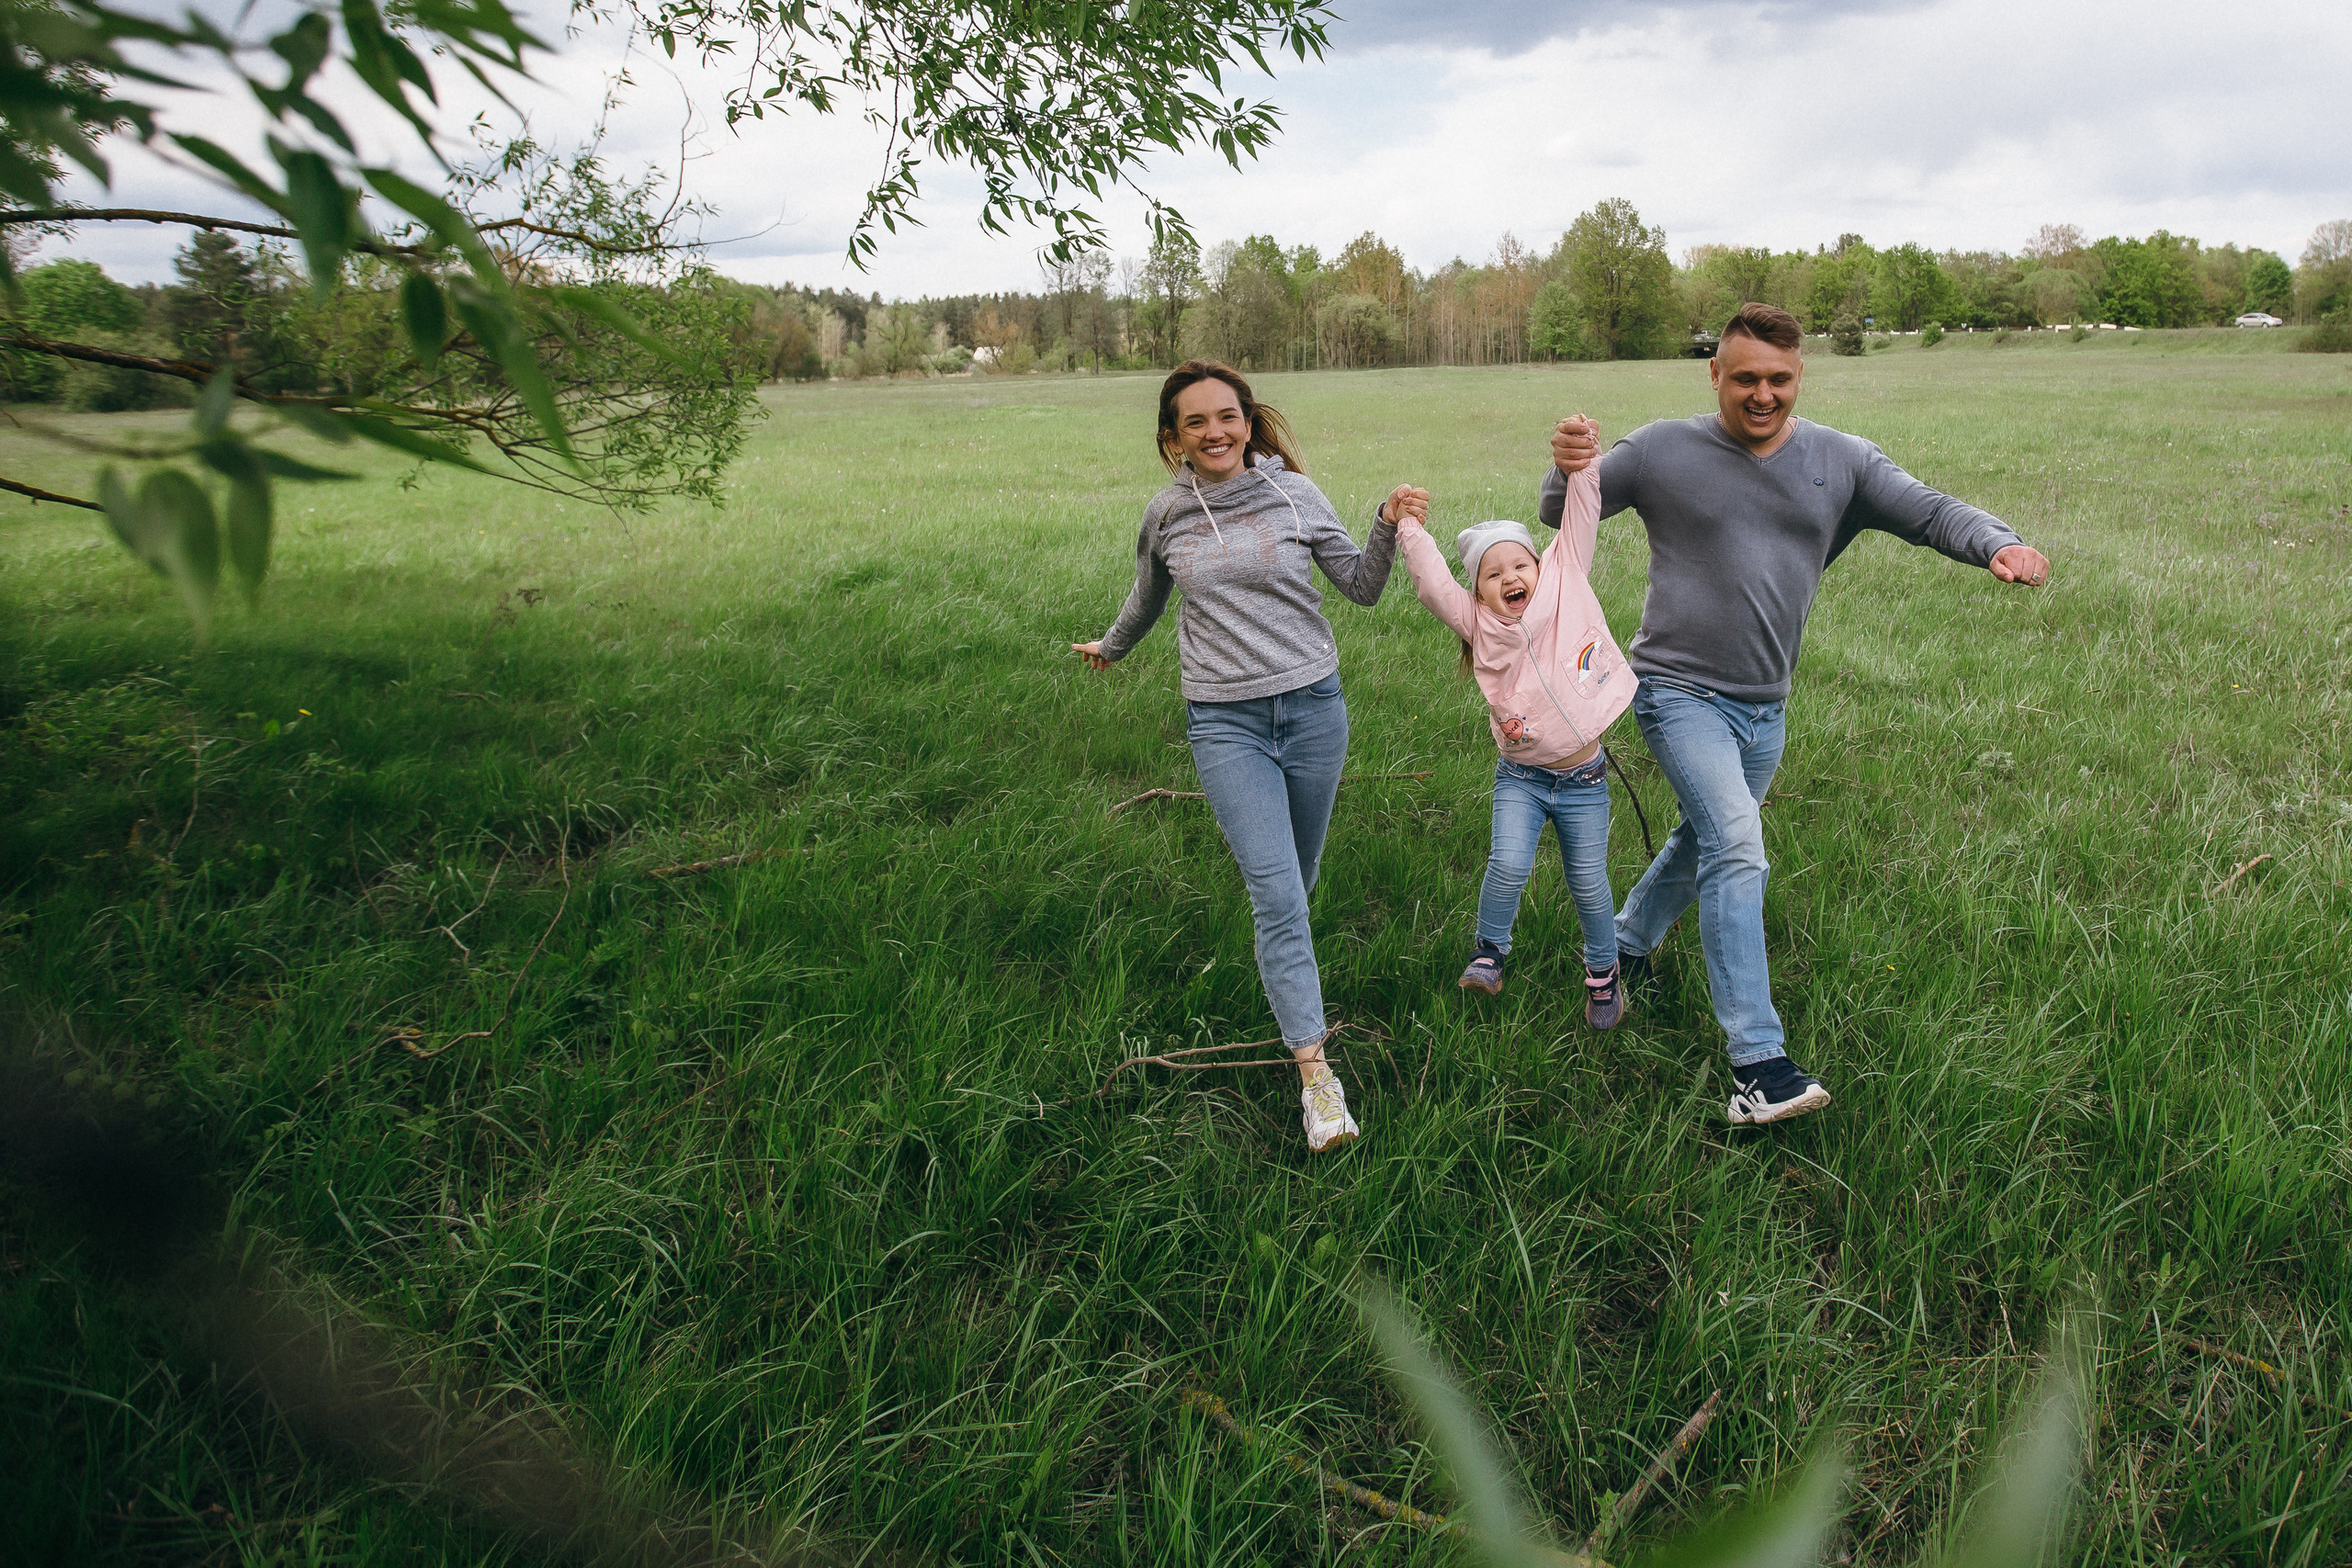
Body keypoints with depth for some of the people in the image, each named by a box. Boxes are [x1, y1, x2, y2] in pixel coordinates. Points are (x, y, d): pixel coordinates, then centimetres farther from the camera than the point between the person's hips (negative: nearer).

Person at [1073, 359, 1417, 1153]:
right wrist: (1111, 647, 38)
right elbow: (1148, 596, 23)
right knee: (1278, 897, -11)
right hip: (1225, 723, -1)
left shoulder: (1294, 494, 0)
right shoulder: (1167, 514, 3)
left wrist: (1389, 527, -11)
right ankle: (1316, 1075, -9)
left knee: (1295, 882, 14)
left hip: (1312, 707, 1)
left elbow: (1362, 587, 6)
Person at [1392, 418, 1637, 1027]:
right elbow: (1434, 585, -18)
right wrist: (1409, 530, -22)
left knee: (1588, 883, 9)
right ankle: (1489, 952, 9)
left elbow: (1579, 521, -6)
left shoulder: (1565, 581, -2)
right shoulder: (1479, 624, -5)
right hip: (1520, 777, 0)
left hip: (1583, 780, 1)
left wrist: (1580, 462, -17)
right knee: (1508, 864, -18)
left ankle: (1603, 972, 33)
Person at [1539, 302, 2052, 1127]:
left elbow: (1929, 511, -1)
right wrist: (1568, 470, -25)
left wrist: (2000, 545, -22)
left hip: (1765, 705, 6)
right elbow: (1562, 515, -1)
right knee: (1737, 850, -20)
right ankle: (1759, 1062, -20)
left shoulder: (1840, 461, 2)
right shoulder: (1663, 451, -7)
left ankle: (1628, 942, 49)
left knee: (1708, 839, 22)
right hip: (1680, 691, -5)